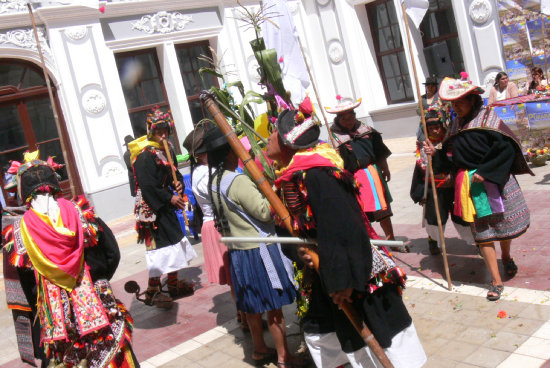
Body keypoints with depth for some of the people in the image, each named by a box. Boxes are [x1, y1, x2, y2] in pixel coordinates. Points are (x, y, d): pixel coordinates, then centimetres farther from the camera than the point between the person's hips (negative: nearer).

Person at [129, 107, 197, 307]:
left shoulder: (166, 149, 9)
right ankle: (152, 291, 3)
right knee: (159, 246, -7)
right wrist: (170, 198, -19)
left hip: (166, 205, 9)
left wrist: (178, 184, -4)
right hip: (152, 207, -9)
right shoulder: (145, 155, -17)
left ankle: (174, 284, 28)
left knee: (173, 241, 15)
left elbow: (174, 172, 17)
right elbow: (148, 185, -22)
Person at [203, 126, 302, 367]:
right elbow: (265, 212, -22)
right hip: (260, 250, -8)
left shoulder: (213, 182, 5)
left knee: (252, 304, 20)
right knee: (274, 306, 4)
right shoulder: (239, 181, -22)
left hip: (238, 250, 8)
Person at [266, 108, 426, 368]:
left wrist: (343, 279, -28)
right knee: (316, 328, 22)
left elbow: (343, 230, -30)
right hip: (321, 273, 10)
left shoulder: (315, 174, -27)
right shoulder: (290, 175, 3)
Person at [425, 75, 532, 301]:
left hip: (493, 180, -4)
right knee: (481, 230, 2)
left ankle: (506, 256, 45)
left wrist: (485, 171, -20)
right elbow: (453, 154, 13)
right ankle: (496, 281, 8)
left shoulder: (487, 119, -8)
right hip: (469, 184, 4)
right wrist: (436, 152, -3)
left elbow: (506, 147, -17)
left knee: (502, 222, 13)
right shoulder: (456, 125, 8)